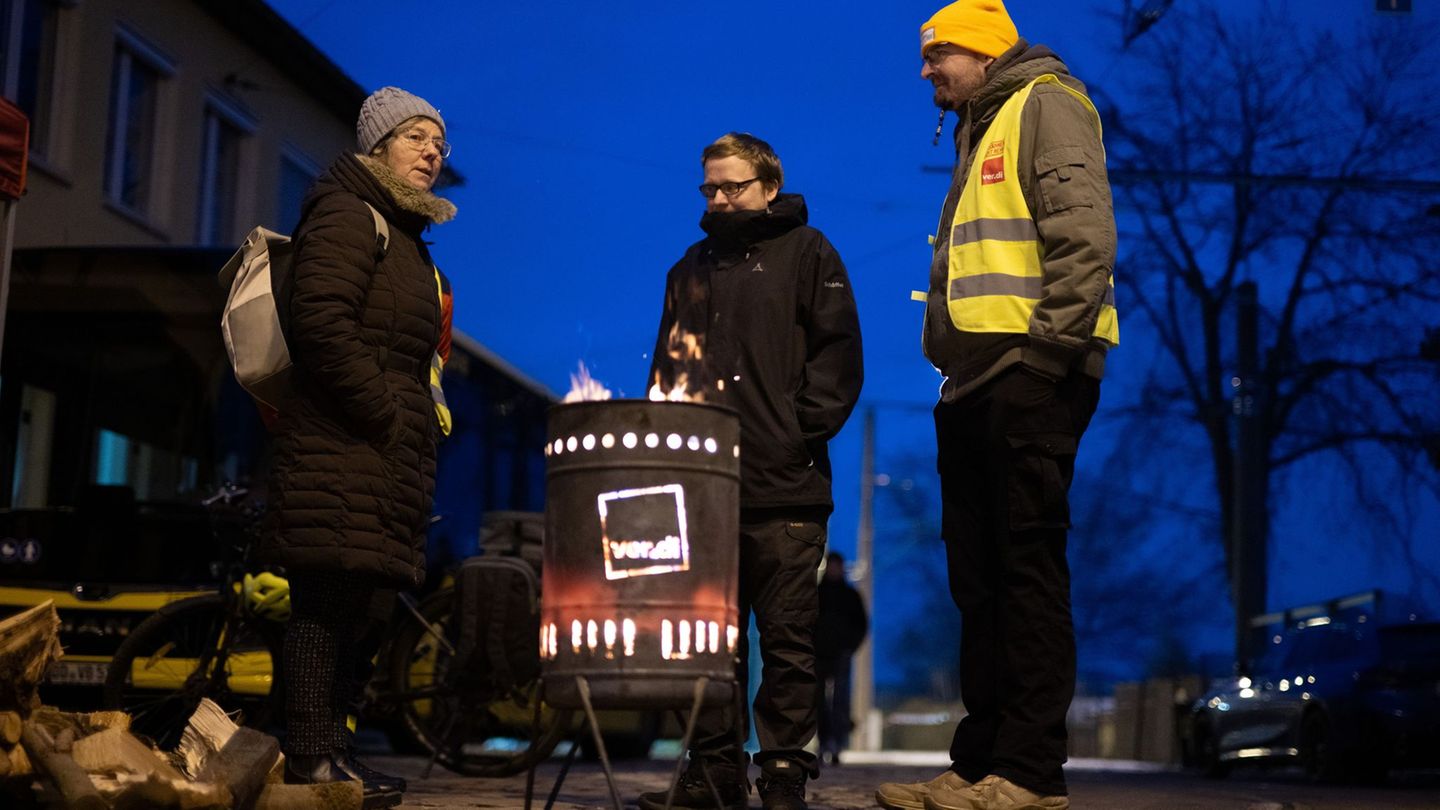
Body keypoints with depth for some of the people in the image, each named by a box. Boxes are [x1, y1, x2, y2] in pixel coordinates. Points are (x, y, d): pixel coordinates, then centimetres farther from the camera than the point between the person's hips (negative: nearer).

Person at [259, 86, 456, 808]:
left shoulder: (402, 232, 26)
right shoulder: (349, 214, -4)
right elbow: (319, 320, -18)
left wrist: (415, 427, 14)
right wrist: (383, 414, -17)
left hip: (387, 449, 10)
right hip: (343, 444, -10)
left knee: (353, 600, 9)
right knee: (329, 596, -10)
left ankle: (330, 748, 14)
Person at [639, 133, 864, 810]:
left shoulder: (806, 253, 7)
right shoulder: (691, 268, 22)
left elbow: (837, 354, -1)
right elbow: (665, 367, 24)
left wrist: (798, 433, -11)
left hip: (783, 487, -5)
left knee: (788, 638, -3)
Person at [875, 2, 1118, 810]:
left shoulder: (1045, 102, 1)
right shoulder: (981, 135, 28)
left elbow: (1084, 227, -13)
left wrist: (1053, 339, -20)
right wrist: (949, 359, 16)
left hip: (1030, 370, -9)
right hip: (976, 375, 9)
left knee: (1028, 564, -10)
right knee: (978, 570, 7)